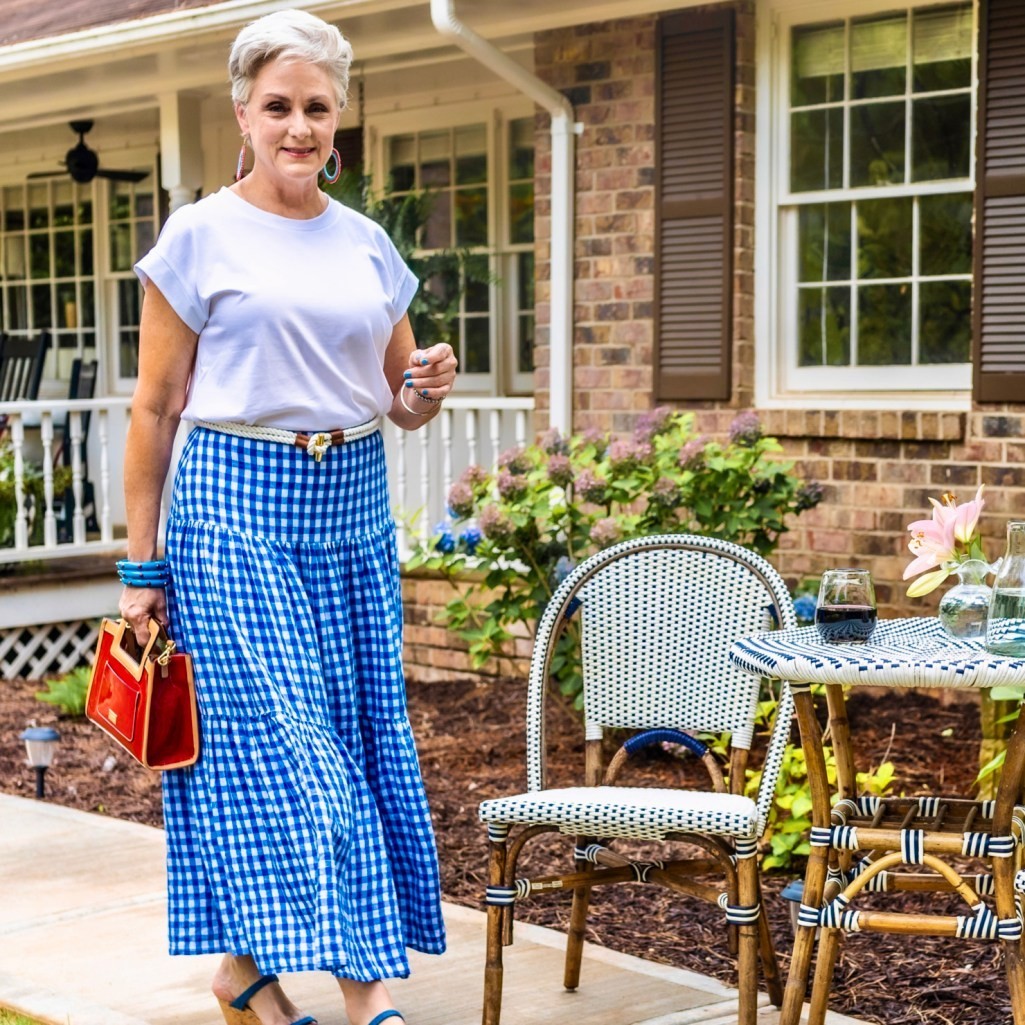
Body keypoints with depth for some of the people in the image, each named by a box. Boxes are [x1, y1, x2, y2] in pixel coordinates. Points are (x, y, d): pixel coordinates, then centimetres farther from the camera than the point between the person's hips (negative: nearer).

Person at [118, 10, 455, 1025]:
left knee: (362, 732, 6)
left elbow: (397, 404, 20)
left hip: (355, 511, 5)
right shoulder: (199, 237, -1)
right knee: (268, 737, -7)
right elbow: (154, 410, -2)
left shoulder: (367, 245, 12)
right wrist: (140, 567, -4)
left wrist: (428, 389, -4)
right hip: (236, 506, -5)